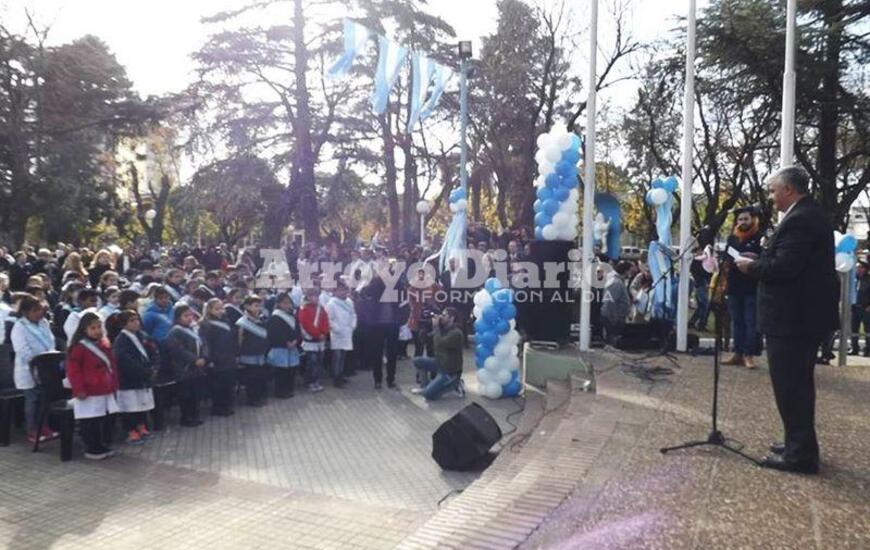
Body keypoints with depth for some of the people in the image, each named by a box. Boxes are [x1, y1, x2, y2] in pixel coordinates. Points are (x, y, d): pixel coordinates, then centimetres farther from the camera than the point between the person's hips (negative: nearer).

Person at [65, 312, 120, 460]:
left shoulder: (105, 344, 10)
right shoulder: (78, 347, -12)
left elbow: (112, 366, 18)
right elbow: (73, 370, -14)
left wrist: (114, 385, 16)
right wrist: (79, 389, -16)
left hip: (106, 391, 8)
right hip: (89, 393, -7)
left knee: (108, 419, 13)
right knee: (90, 423, 0)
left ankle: (103, 446, 26)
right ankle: (92, 449, 12)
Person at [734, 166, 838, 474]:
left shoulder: (799, 220, -19)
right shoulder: (810, 215, 15)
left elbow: (782, 267, -27)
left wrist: (751, 266, -11)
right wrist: (759, 262, 10)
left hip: (792, 317, -11)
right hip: (805, 313, 11)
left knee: (789, 385, -3)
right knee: (798, 384, 18)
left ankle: (800, 454, 6)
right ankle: (801, 446, 29)